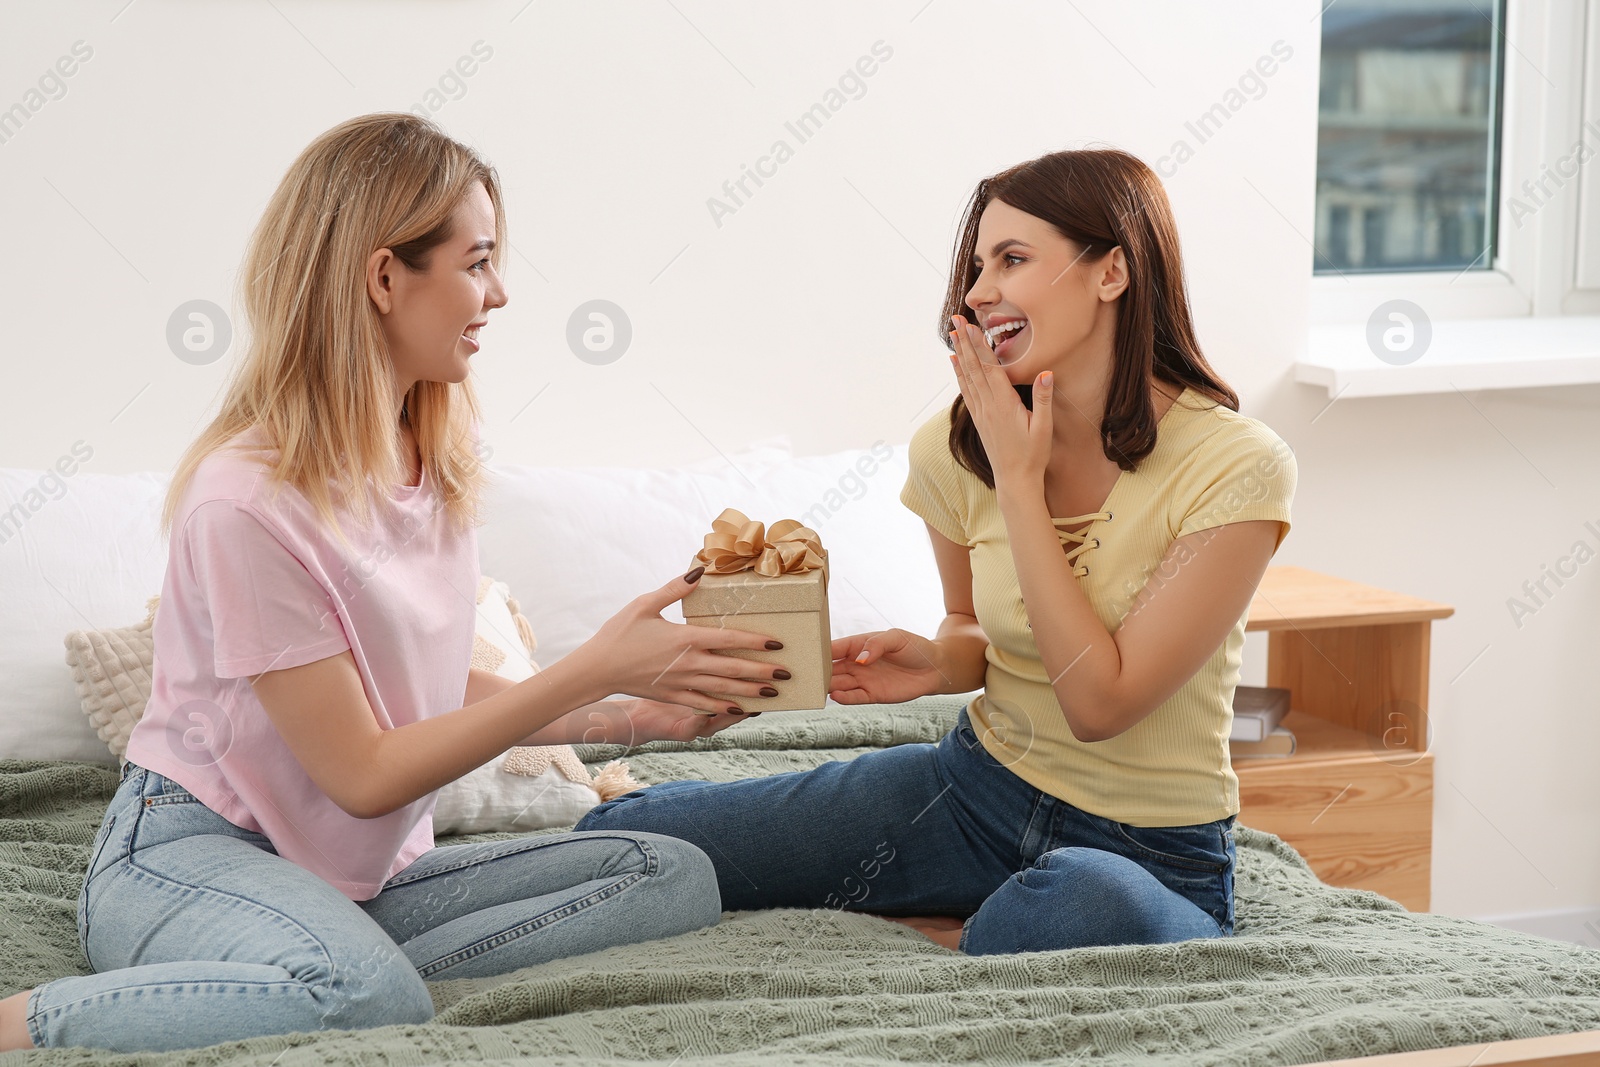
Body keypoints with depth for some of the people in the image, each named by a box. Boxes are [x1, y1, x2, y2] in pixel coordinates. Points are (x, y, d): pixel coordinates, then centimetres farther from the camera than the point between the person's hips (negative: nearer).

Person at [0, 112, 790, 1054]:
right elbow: (364, 775, -18)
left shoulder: (438, 459, 3)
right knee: (371, 1000, -41)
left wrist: (623, 717, -3)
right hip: (191, 858, -8)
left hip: (366, 872, 8)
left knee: (677, 878, -12)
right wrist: (594, 670, -19)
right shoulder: (250, 499, -21)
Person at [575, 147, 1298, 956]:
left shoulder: (1237, 466, -18)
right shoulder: (956, 447, -3)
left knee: (1083, 908, -44)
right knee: (622, 835, -8)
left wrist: (1019, 480, -20)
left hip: (1150, 851, -4)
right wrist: (936, 661, -9)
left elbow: (1100, 703, -21)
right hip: (974, 790, 4)